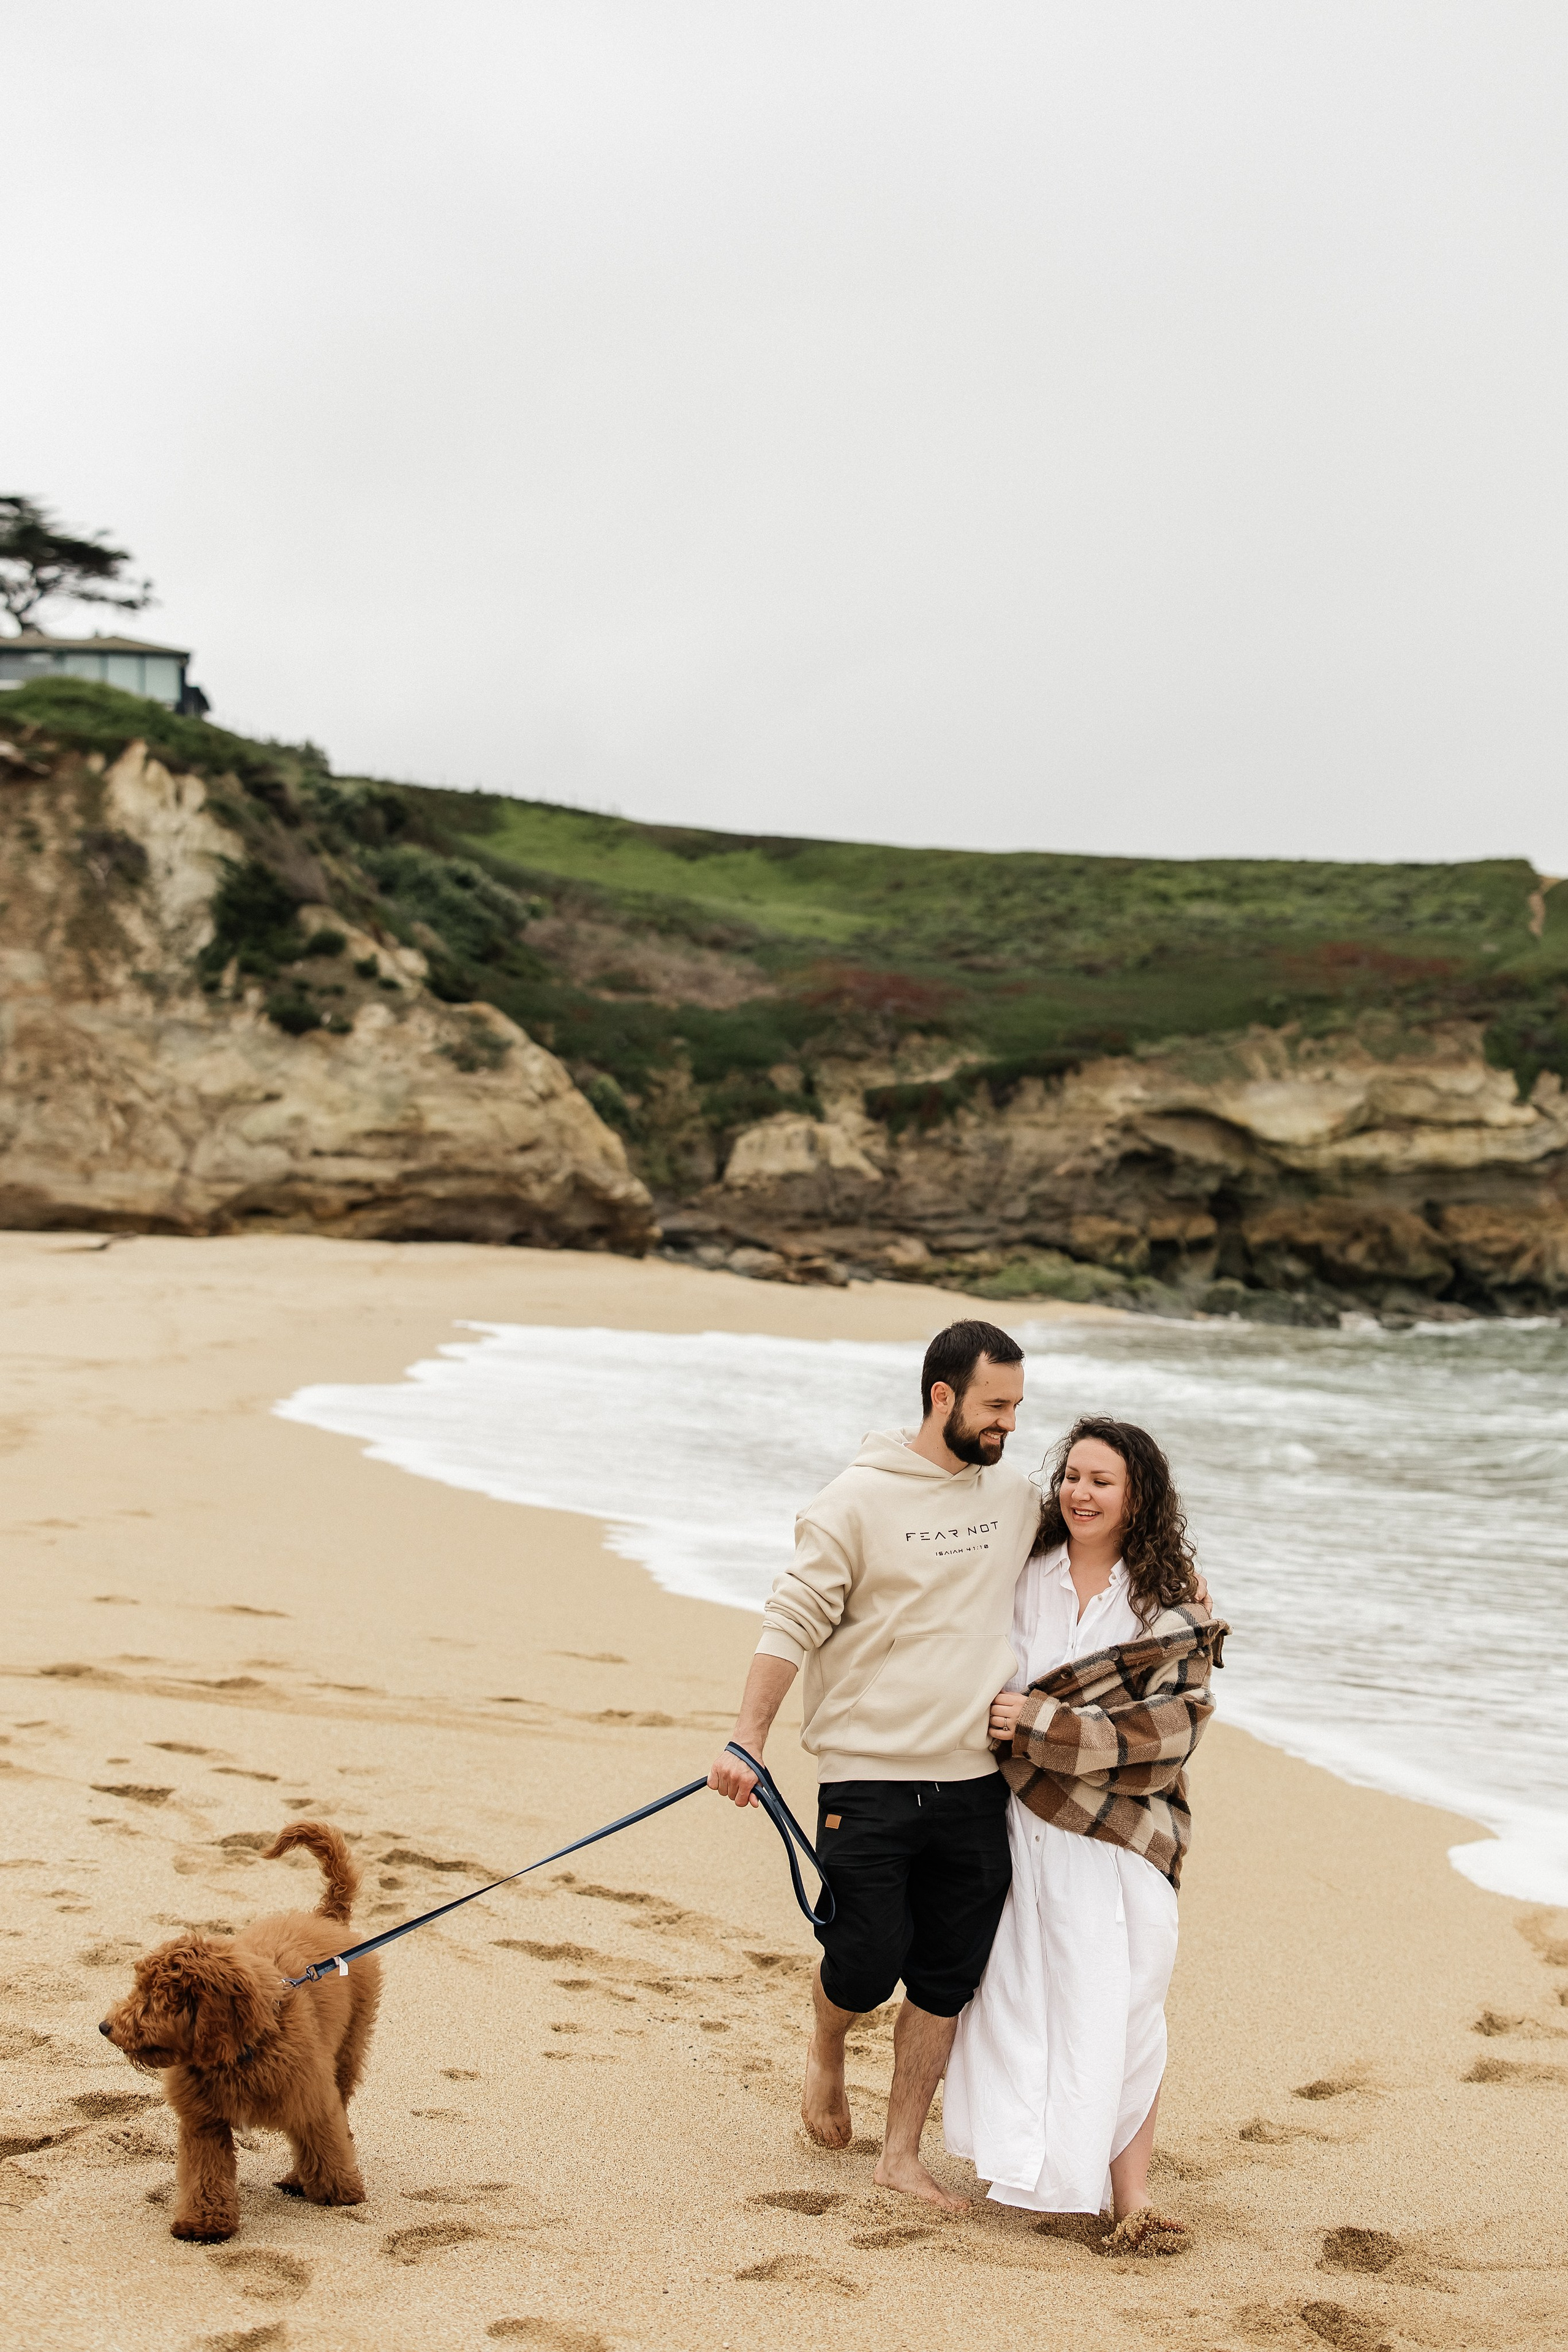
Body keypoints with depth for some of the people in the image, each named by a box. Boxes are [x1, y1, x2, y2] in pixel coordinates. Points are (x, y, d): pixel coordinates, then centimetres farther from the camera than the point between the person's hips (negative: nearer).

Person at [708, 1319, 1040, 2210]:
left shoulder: (1018, 1496, 8)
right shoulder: (860, 1499, -7)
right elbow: (793, 1623, -7)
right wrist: (746, 1743, -11)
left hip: (975, 1784, 4)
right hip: (870, 1778, -4)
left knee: (947, 1984, 6)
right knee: (868, 1963, -5)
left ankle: (903, 2155, 20)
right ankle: (827, 2052, 30)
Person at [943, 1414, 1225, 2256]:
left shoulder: (1173, 1599, 0)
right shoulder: (1023, 1577, 7)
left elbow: (1168, 1726, -9)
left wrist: (1046, 1726, -14)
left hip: (1119, 1832, -2)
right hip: (1021, 1821, 3)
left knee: (1118, 2007, -7)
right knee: (1017, 1992, 5)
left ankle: (1130, 2199, -4)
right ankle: (1026, 2168, 20)